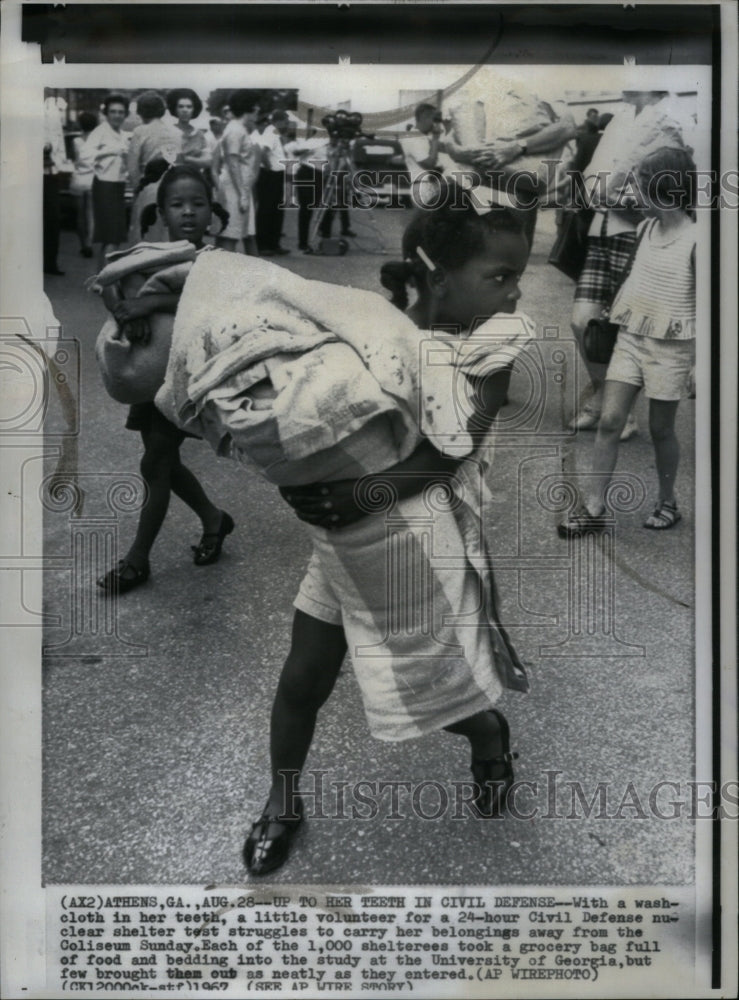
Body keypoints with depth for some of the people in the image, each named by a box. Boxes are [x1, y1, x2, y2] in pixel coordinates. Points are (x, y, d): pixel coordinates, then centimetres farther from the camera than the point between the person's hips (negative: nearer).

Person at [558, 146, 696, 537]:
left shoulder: (694, 240, -12)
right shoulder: (645, 229, 5)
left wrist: (699, 360, -11)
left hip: (670, 347, -5)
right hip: (631, 338, 5)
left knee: (661, 428, 6)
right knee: (609, 421, -1)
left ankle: (667, 503, 27)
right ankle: (595, 508, 4)